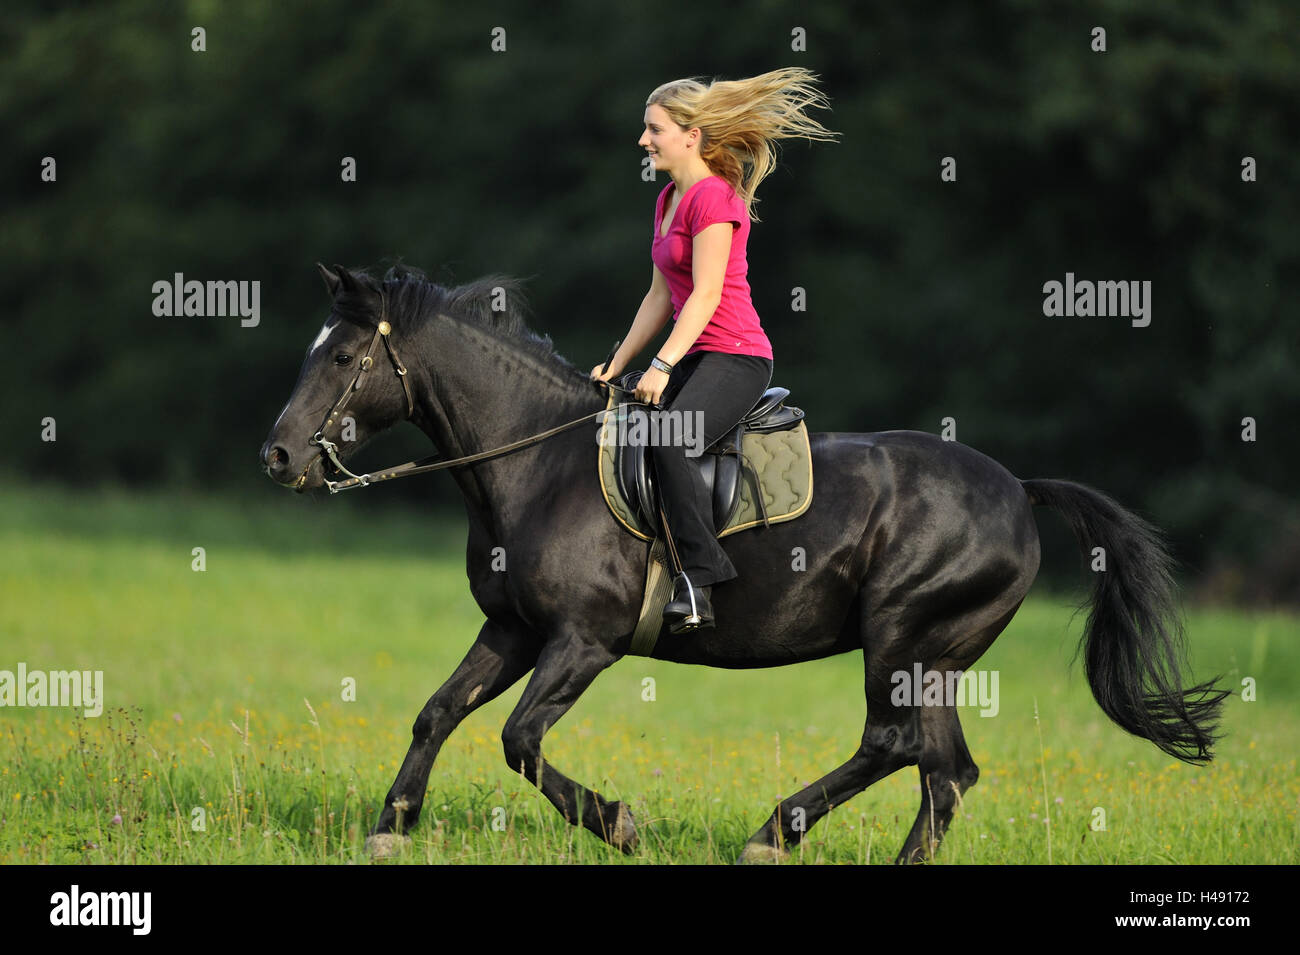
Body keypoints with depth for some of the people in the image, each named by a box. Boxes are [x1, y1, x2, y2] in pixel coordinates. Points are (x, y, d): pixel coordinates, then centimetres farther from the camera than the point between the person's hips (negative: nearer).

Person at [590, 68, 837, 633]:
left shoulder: (714, 197, -12)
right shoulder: (669, 200, 17)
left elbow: (706, 294, -19)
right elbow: (661, 296, 21)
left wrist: (663, 366, -25)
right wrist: (616, 367, 17)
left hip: (736, 358, -10)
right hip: (695, 357, 10)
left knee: (668, 440, -31)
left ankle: (698, 582, -28)